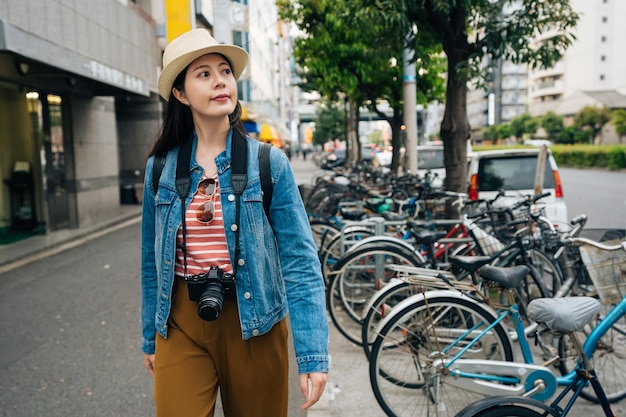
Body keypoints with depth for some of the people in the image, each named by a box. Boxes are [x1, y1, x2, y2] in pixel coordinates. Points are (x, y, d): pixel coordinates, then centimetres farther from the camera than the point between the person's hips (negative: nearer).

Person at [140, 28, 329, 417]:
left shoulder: (269, 163, -8)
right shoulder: (160, 167, 0)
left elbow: (301, 261, -11)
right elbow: (152, 261, 8)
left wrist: (314, 355, -16)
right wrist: (150, 338, 13)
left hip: (252, 324, -1)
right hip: (181, 326, 2)